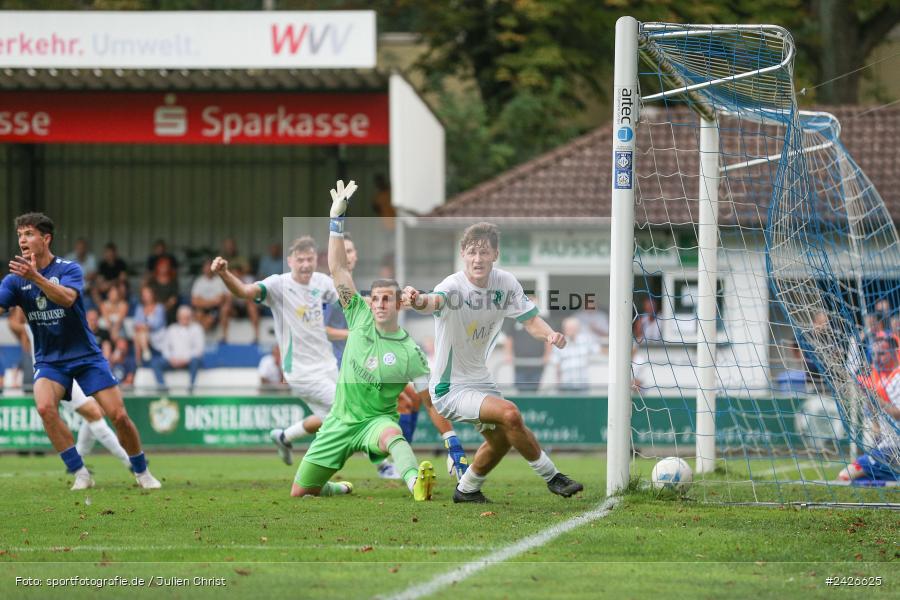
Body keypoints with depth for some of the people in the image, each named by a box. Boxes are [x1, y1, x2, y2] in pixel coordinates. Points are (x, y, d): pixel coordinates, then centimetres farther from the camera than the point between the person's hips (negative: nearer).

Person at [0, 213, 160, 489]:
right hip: (49, 360, 2)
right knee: (45, 407, -28)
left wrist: (35, 277, -45)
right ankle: (80, 473, -18)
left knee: (118, 415, -7)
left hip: (85, 355, -1)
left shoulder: (69, 269, -10)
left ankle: (141, 472, 16)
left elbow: (67, 298, -31)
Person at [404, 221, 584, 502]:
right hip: (450, 388, -8)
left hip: (480, 380, 8)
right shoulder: (453, 286, -26)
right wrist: (420, 301, -74)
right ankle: (551, 476, -12)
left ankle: (467, 490, 47)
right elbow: (436, 300, -48)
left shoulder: (505, 283, -7)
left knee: (501, 438, 24)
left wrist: (550, 334, -27)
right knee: (509, 413, -27)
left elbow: (530, 320, -3)